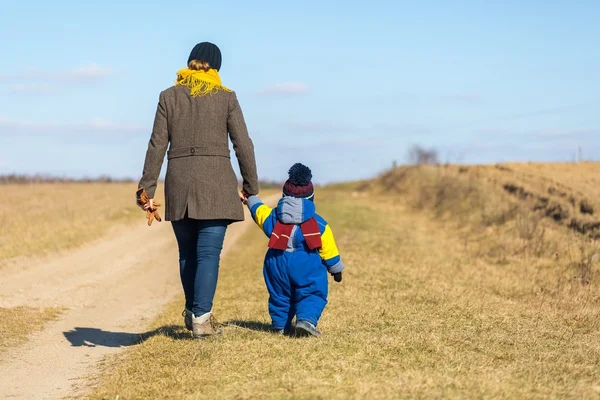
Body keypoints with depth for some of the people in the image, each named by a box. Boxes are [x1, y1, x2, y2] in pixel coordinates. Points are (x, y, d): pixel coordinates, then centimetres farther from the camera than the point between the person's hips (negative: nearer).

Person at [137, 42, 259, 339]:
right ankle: (201, 318, -10)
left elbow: (157, 146, 2)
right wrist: (251, 187, 9)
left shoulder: (169, 97, 6)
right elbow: (243, 145, 0)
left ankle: (192, 311, 27)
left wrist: (147, 189, 4)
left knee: (187, 252, 15)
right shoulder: (226, 98, 2)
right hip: (215, 183, -2)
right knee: (209, 253, -2)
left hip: (179, 183, 2)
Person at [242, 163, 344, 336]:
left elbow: (258, 209, 26)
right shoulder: (319, 225, 2)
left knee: (280, 295, 20)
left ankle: (280, 325, 25)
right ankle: (306, 319, -22)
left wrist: (250, 198, 47)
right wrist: (336, 269, 21)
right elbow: (328, 250, 7)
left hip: (277, 263, 3)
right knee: (312, 294, 1)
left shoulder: (273, 217, 6)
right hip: (306, 266, -3)